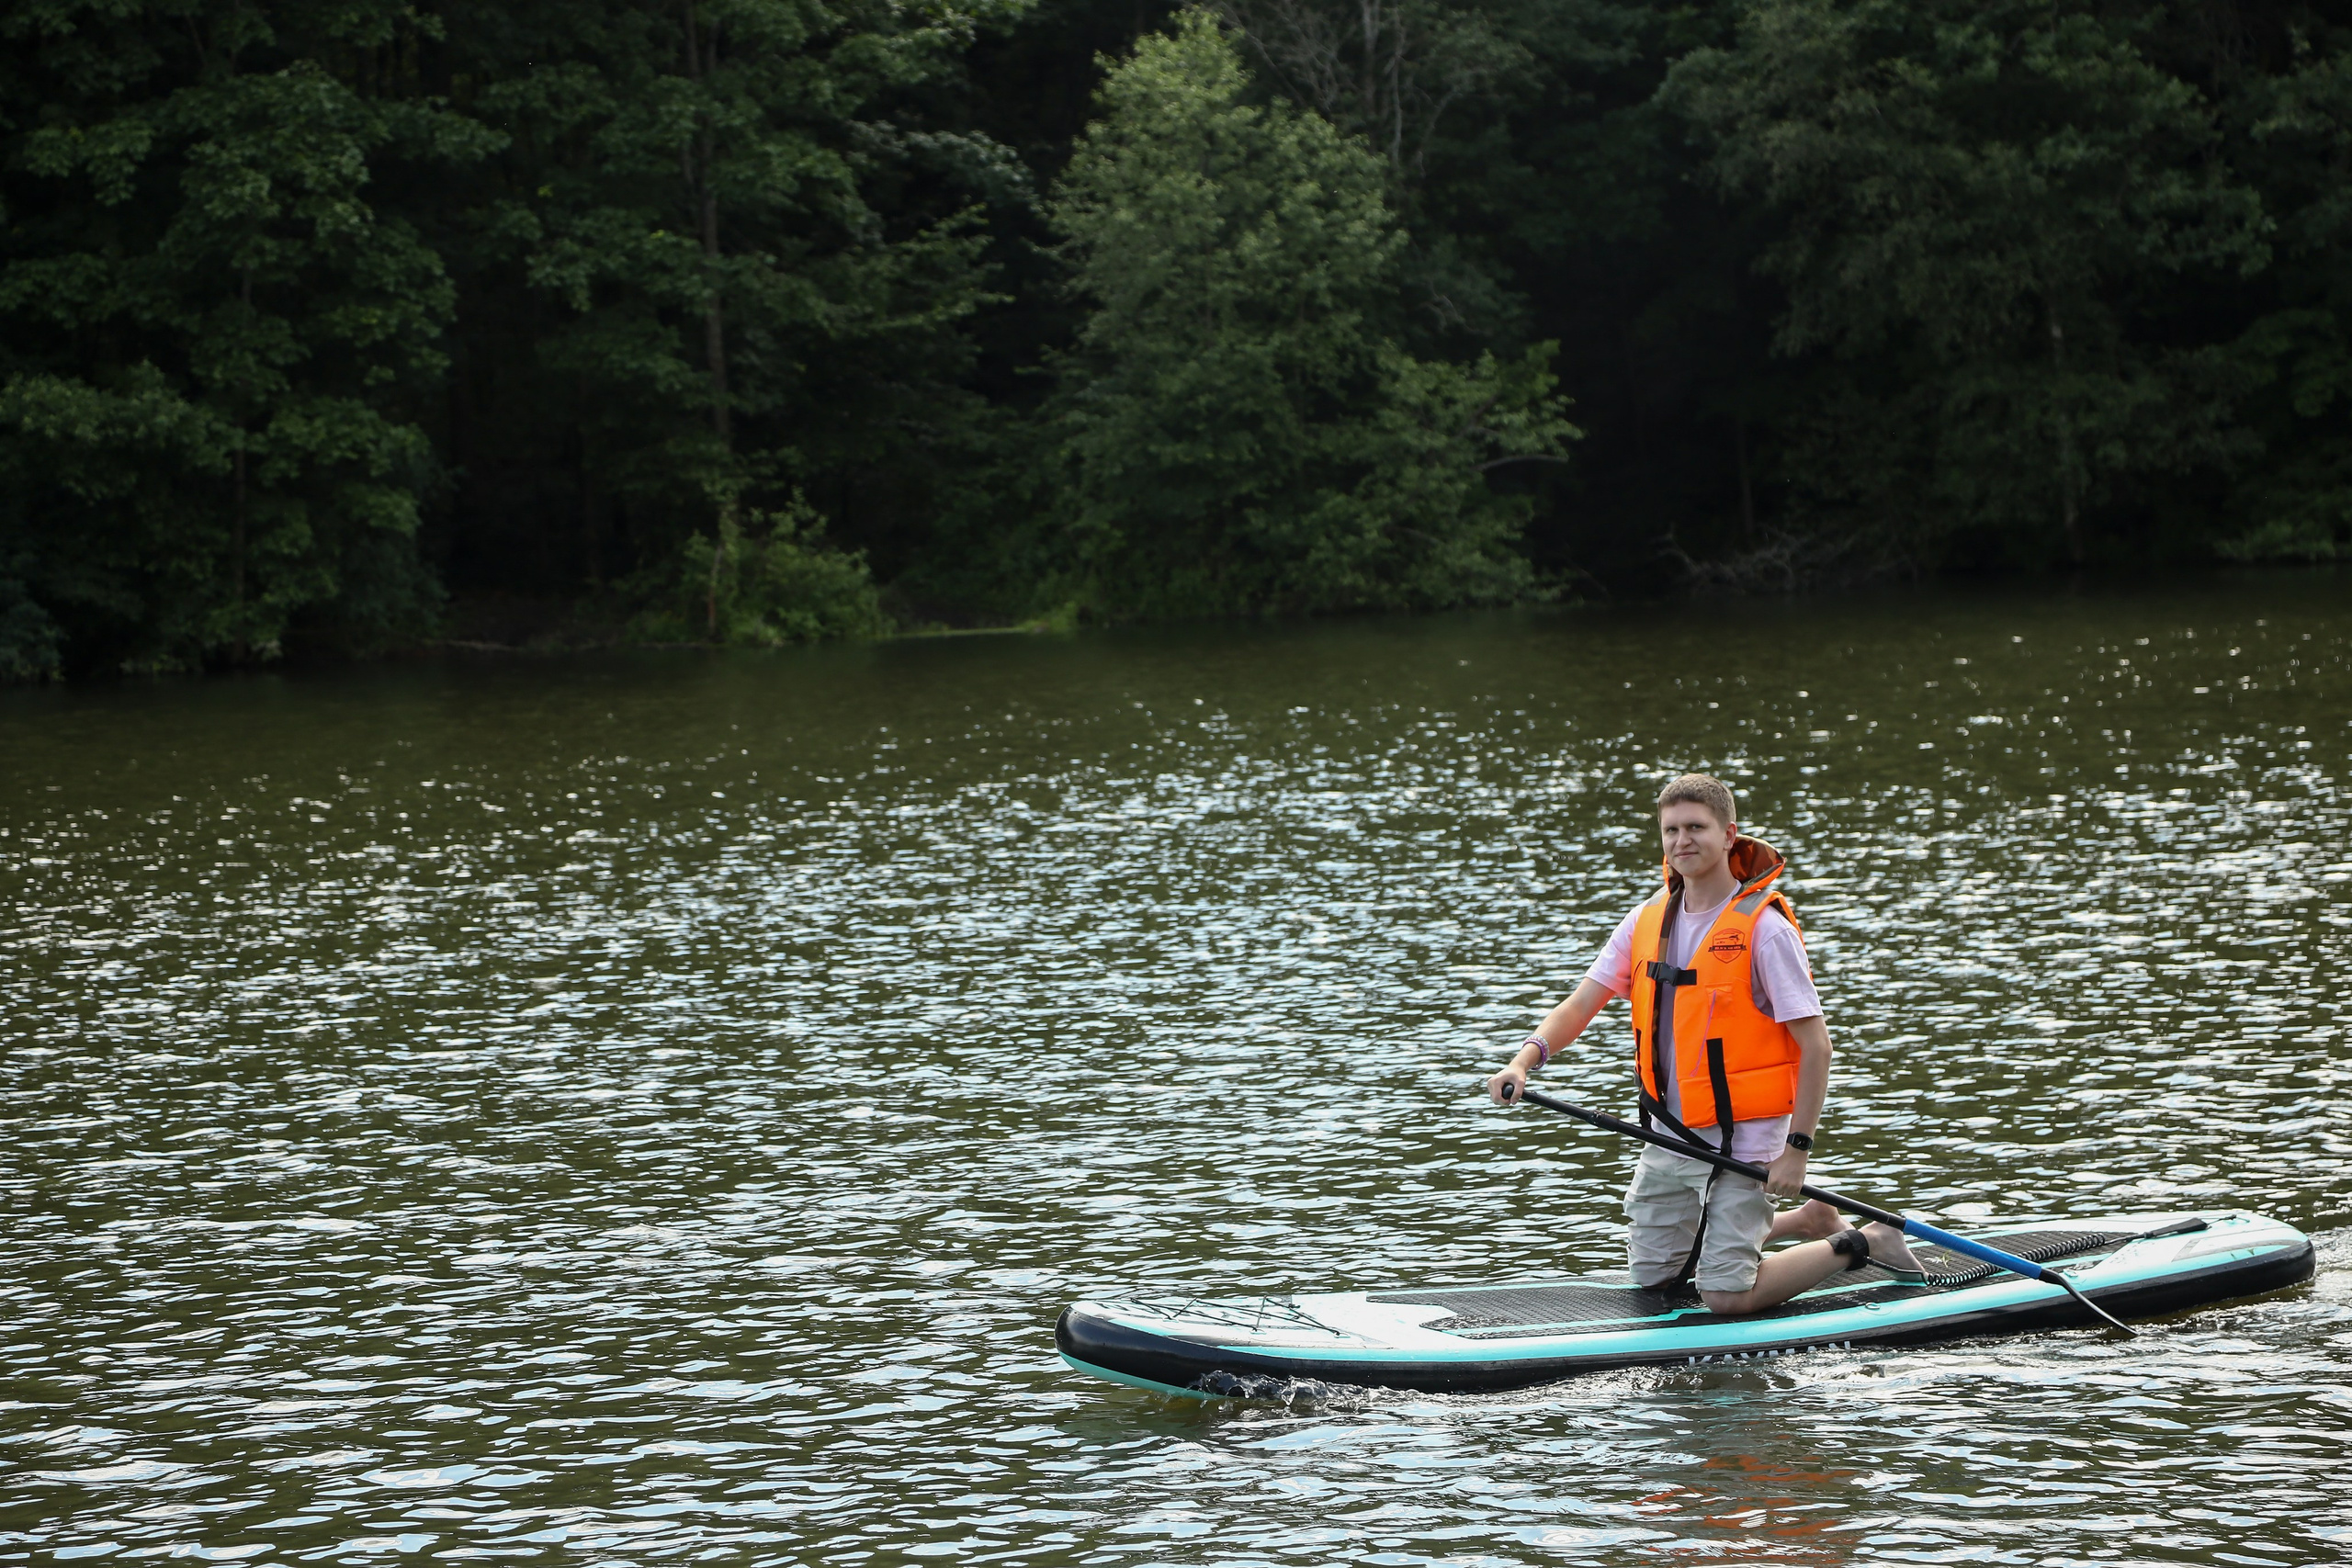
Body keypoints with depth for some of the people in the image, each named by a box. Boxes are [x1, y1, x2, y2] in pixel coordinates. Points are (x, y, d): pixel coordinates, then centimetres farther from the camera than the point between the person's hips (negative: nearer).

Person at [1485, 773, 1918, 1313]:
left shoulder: (1764, 928, -16)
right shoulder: (1648, 920, 3)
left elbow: (1815, 1045, -16)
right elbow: (1579, 1006, 1)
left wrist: (1797, 1148, -19)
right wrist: (1525, 1060, -18)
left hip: (1742, 1141, -7)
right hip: (1669, 1137, 7)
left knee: (1726, 1299, -10)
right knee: (1653, 1279, 17)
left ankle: (1858, 1243, 12)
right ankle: (1805, 1222, 32)